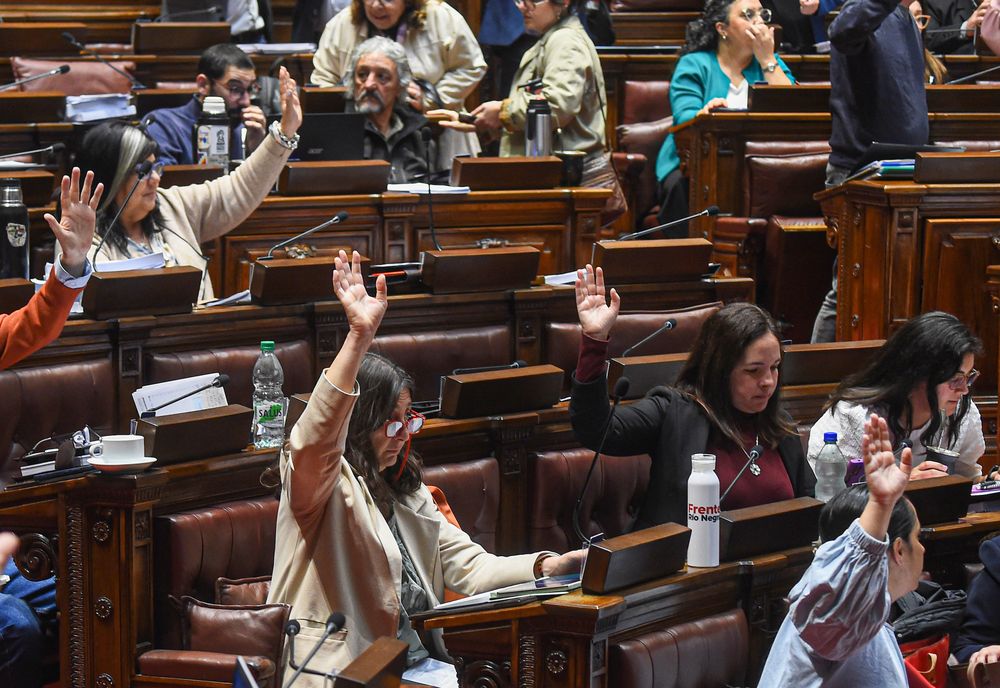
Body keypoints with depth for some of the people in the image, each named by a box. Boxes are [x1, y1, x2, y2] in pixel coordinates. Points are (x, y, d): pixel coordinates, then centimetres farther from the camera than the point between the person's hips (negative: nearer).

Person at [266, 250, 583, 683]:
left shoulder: (408, 496, 21)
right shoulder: (326, 488, -4)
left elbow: (467, 566, 19)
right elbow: (313, 441, -26)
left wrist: (549, 566, 1)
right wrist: (359, 336, -35)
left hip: (423, 664, 8)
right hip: (348, 675, -8)